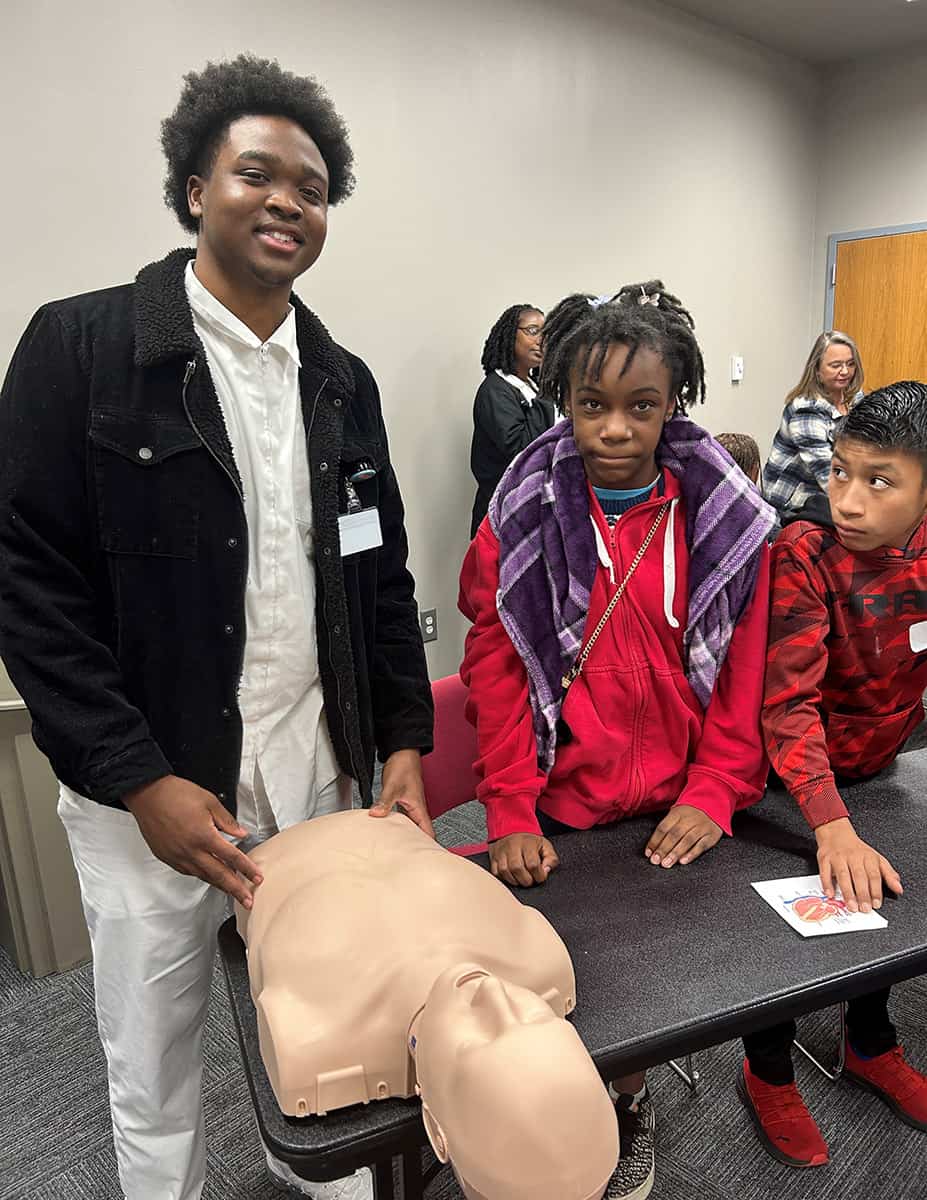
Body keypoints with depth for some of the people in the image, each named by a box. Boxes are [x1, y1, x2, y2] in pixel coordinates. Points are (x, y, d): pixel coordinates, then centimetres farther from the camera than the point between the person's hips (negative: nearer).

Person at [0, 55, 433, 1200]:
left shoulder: (343, 381, 7)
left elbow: (382, 577, 9)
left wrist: (405, 741, 2)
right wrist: (140, 781, -14)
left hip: (318, 775, 4)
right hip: (149, 785, -3)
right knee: (155, 1085, 16)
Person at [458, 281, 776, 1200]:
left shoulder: (723, 514, -5)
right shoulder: (524, 511, -9)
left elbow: (745, 666, -1)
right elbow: (494, 664, -8)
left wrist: (715, 793, -7)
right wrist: (510, 812, -12)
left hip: (674, 813, 1)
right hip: (557, 810, -1)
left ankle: (624, 1103, 45)